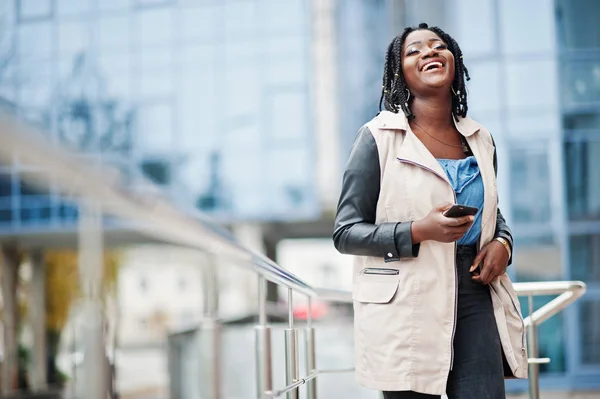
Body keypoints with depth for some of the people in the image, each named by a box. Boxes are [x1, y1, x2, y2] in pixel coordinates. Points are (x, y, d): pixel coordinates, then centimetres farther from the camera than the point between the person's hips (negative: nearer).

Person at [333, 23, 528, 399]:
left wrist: (502, 242, 3)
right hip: (407, 307, -4)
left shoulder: (480, 139, 12)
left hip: (475, 296, 4)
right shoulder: (379, 138, -3)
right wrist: (418, 231, -19)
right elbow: (346, 233, -4)